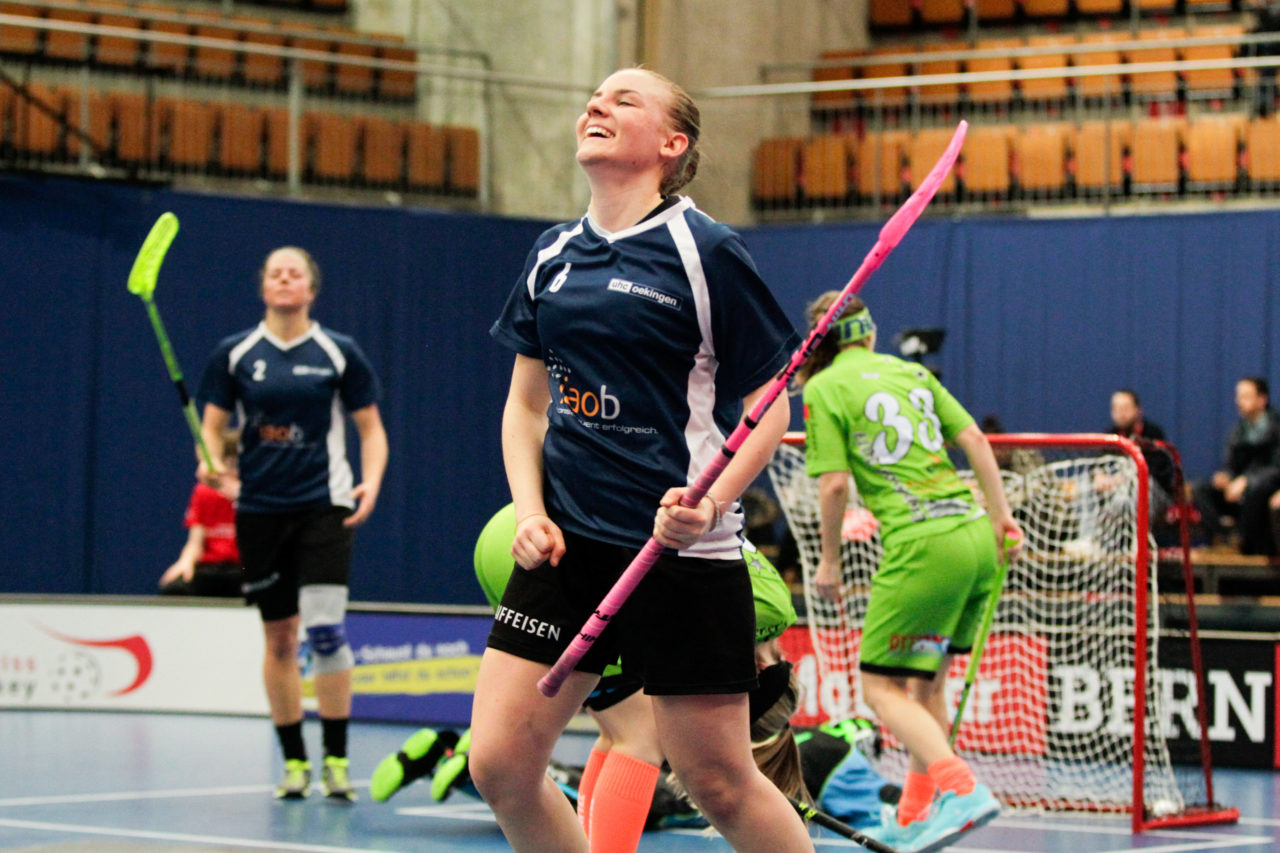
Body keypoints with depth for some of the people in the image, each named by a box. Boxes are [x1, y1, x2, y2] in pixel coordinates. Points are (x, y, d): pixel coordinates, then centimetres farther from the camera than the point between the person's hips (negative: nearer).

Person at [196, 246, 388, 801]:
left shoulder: (339, 353, 2)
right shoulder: (235, 354, 5)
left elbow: (371, 427, 6)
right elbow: (212, 426, 7)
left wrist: (371, 482, -11)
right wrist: (210, 463, -14)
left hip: (324, 506, -2)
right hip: (259, 510, 2)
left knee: (324, 628, -14)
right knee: (278, 638, 6)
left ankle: (336, 760, -7)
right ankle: (294, 761, 16)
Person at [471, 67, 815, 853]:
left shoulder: (705, 251, -6)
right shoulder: (553, 256, 11)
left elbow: (770, 408, -4)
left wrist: (712, 504, -19)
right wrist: (531, 513, 4)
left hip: (680, 549, -6)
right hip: (567, 545, 6)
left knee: (717, 781, -2)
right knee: (499, 764, -3)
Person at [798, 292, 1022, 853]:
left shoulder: (823, 389, 2)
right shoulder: (911, 372, 18)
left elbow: (835, 484, -5)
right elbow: (974, 438, 12)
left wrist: (829, 561, 6)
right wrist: (1001, 515, 15)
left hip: (923, 544, -7)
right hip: (976, 534, 7)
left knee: (882, 687, 0)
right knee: (926, 683, 16)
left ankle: (963, 790, -20)